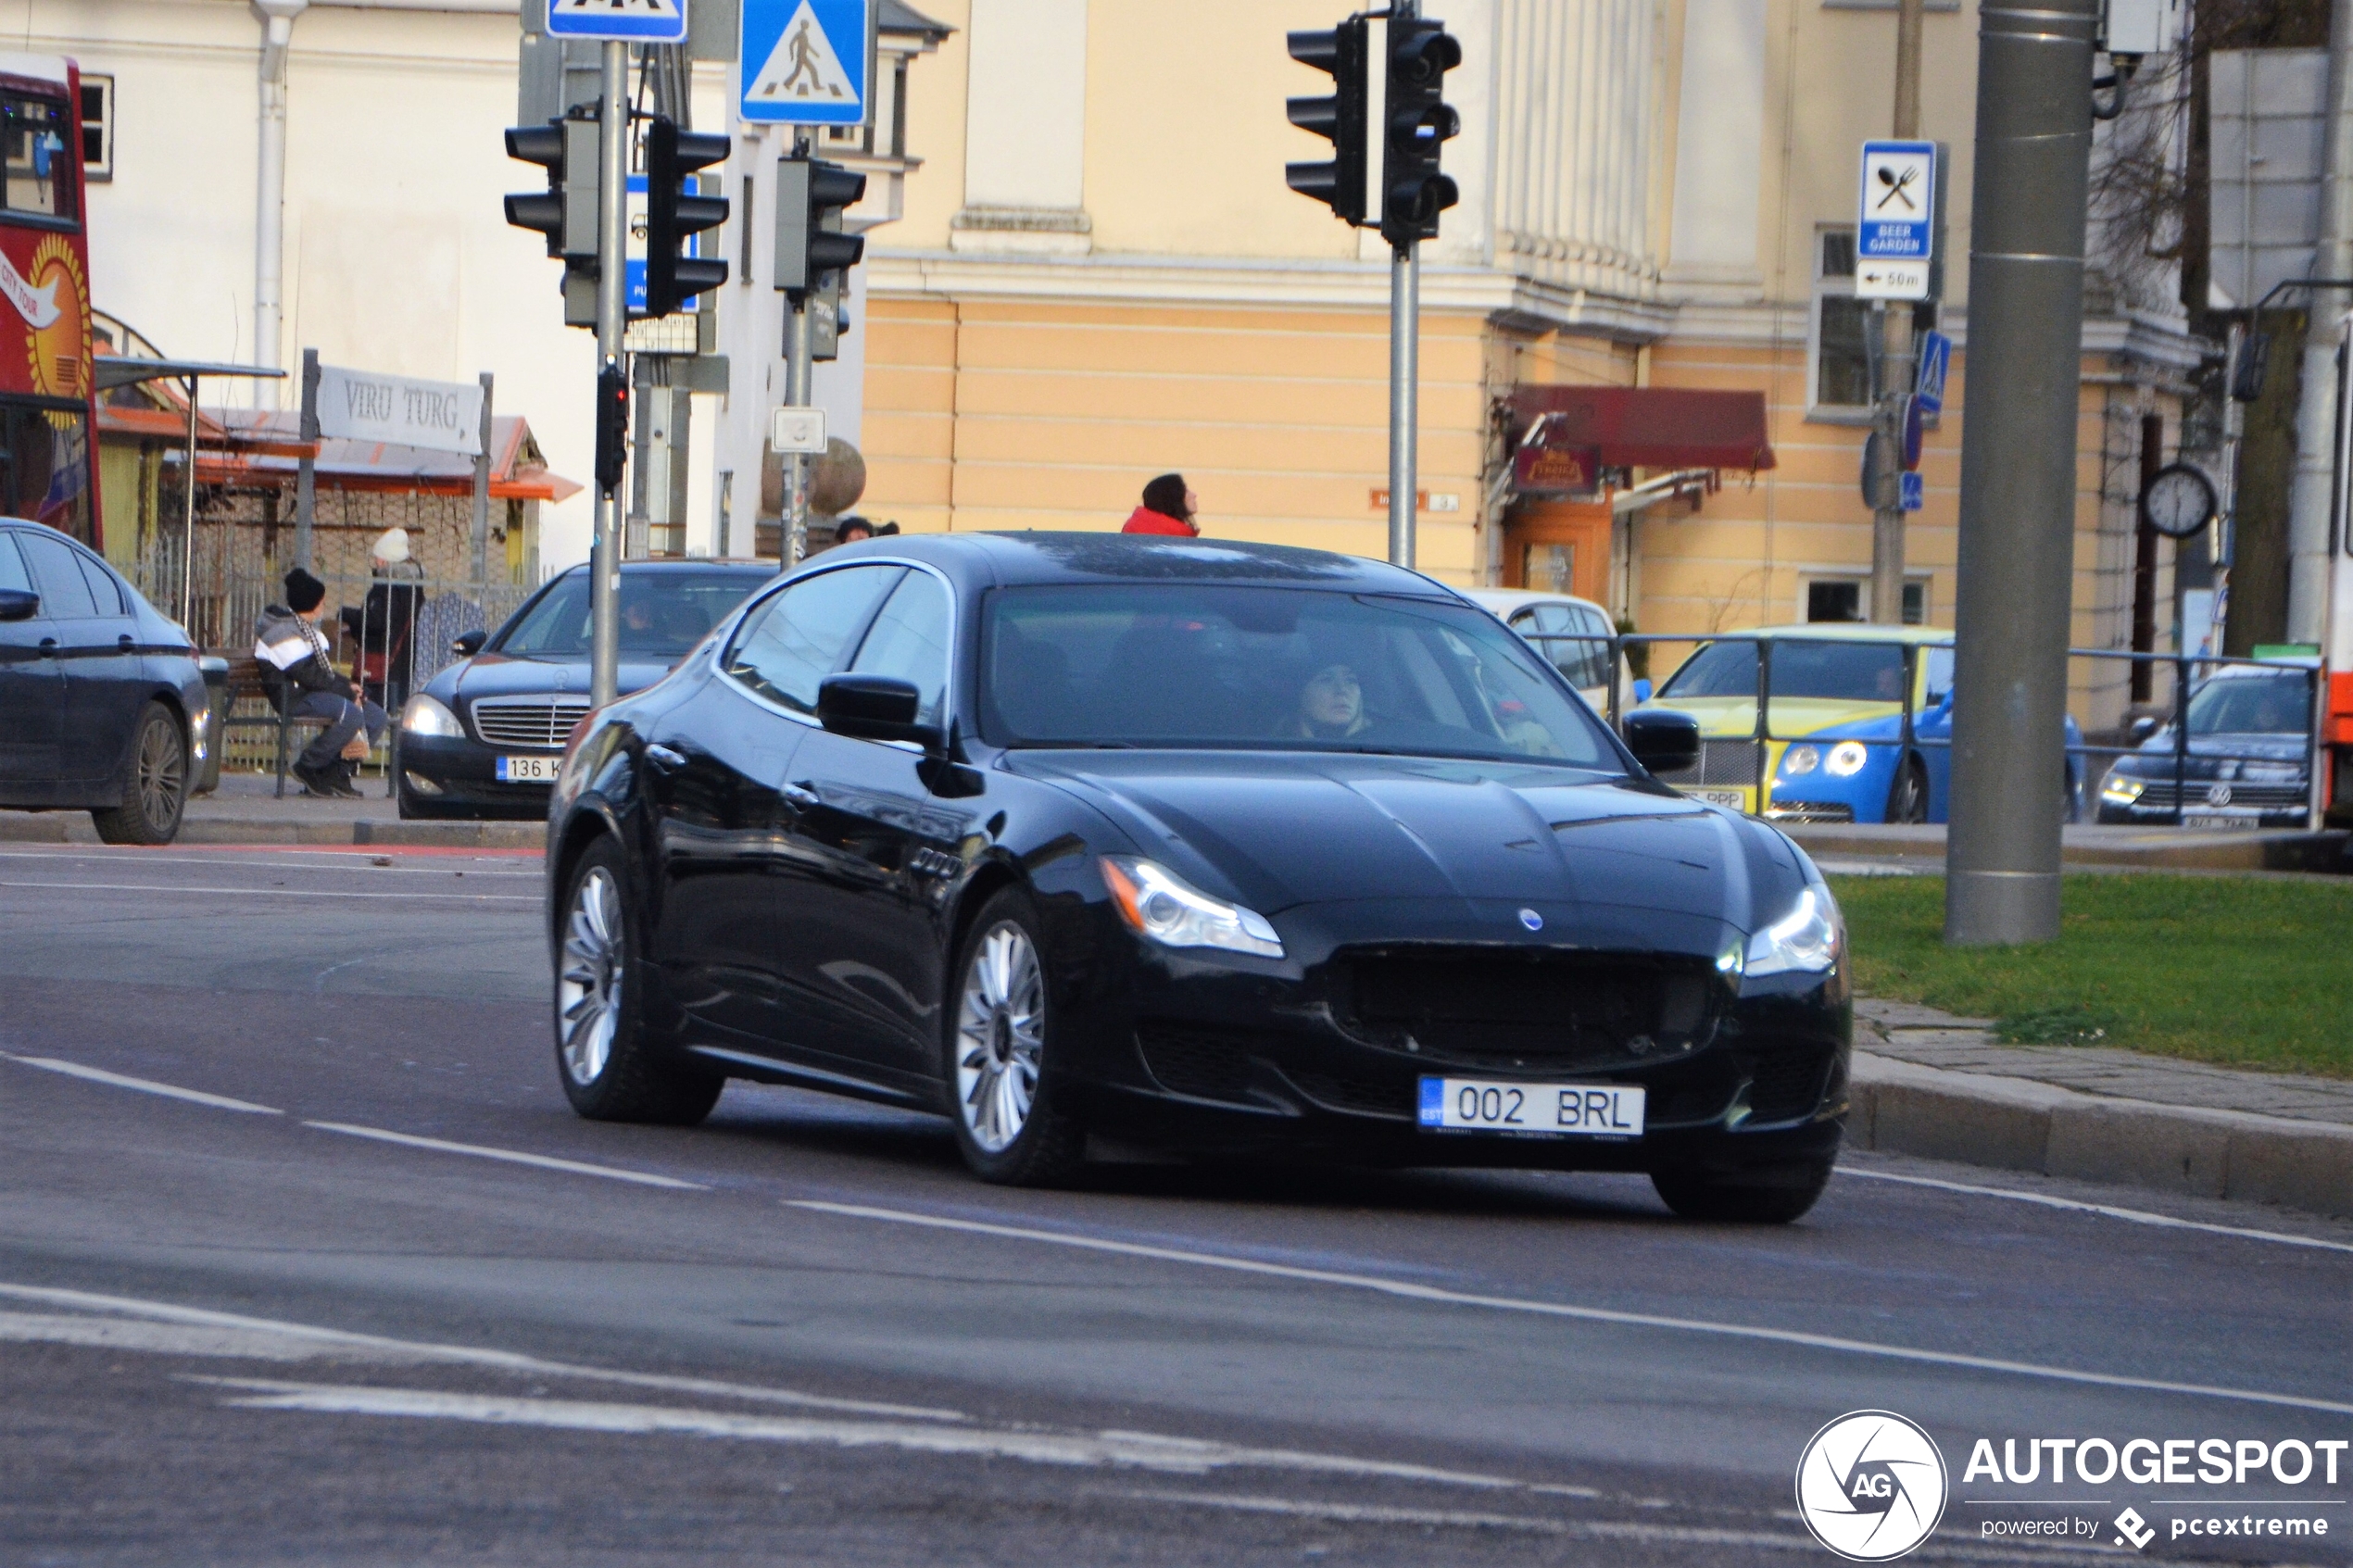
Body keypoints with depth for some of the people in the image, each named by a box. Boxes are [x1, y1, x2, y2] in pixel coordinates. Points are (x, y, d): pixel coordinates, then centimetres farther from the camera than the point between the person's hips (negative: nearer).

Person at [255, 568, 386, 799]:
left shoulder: (308, 630, 20)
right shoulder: (283, 632, -14)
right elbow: (308, 675, -20)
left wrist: (347, 686, 1)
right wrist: (347, 692, -16)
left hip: (315, 692, 10)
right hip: (292, 697, -10)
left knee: (376, 717, 1)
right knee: (351, 715, -31)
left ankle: (336, 770, 4)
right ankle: (307, 767, -15)